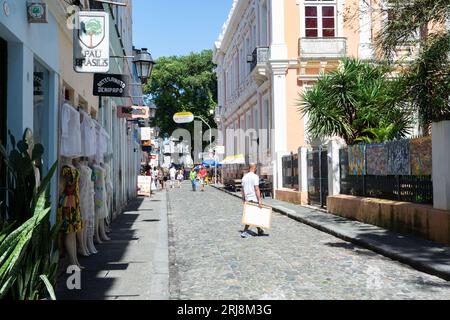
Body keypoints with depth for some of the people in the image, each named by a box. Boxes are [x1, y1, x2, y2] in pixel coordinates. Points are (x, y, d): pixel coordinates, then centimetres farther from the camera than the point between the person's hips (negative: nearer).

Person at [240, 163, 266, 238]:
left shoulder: (244, 177, 10)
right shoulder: (255, 177, -11)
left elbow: (243, 189, 13)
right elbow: (256, 189, -18)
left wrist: (243, 200, 20)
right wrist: (260, 200, -18)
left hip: (247, 199, 8)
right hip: (254, 199, -8)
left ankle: (260, 231, 25)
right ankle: (245, 232, -9)